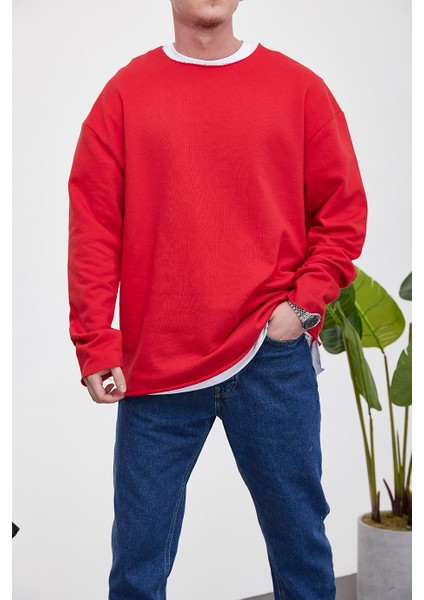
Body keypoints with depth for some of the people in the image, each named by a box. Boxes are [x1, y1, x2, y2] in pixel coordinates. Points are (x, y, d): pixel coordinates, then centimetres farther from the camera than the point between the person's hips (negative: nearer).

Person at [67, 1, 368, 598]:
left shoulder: (299, 88, 5)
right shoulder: (125, 93, 5)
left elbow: (344, 211, 7)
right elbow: (93, 227, 1)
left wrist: (305, 304, -5)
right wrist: (96, 347, -5)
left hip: (273, 355, 0)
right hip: (154, 364, 0)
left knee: (298, 534, 9)